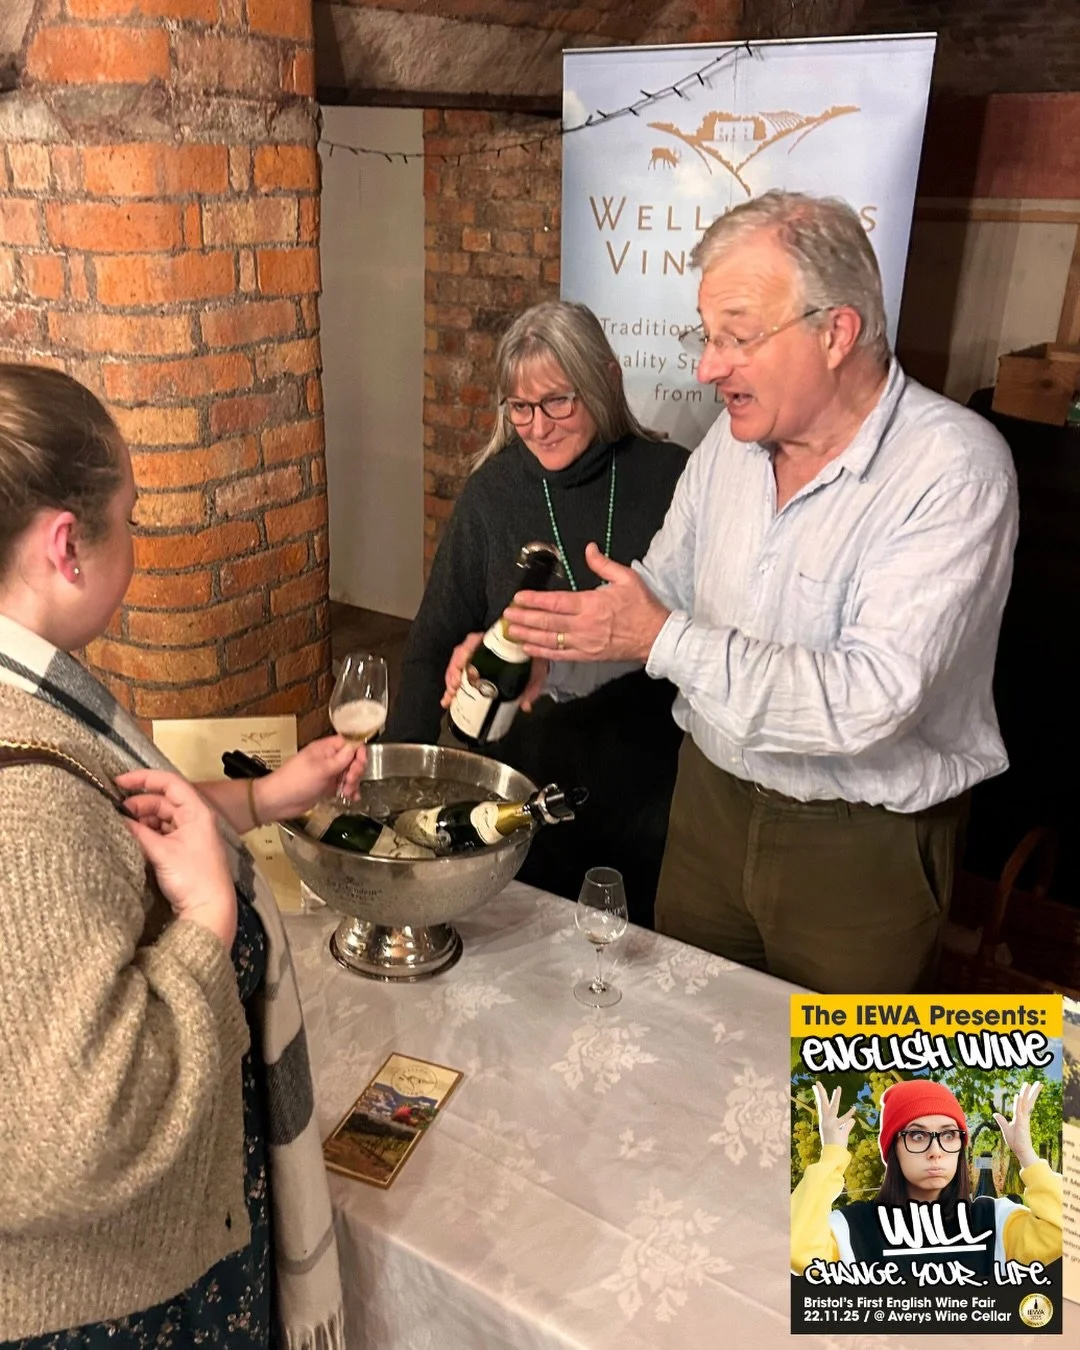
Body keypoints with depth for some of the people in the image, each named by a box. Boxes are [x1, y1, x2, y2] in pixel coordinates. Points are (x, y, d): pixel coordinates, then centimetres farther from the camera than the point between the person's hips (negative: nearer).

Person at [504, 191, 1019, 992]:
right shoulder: (733, 438, -1)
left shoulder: (956, 468, -22)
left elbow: (870, 699, -31)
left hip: (865, 843, -5)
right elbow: (659, 593, 6)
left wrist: (665, 641, -31)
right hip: (712, 798, 5)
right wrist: (542, 652, -12)